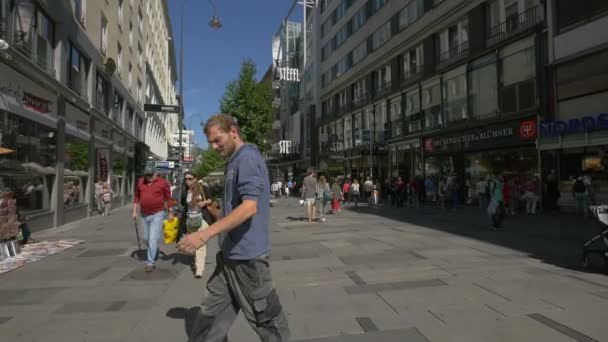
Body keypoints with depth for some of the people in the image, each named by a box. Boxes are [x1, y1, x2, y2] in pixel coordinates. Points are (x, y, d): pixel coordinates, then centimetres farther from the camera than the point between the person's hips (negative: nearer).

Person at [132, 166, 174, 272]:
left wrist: (171, 213, -4)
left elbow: (168, 198, -5)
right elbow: (136, 197, 10)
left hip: (157, 214, -5)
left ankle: (150, 262, 0)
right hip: (144, 215, 5)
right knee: (147, 238, 16)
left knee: (153, 239, -8)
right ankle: (154, 254, 41)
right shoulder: (140, 182, 2)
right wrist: (135, 211, 6)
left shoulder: (163, 183, -10)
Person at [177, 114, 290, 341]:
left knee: (265, 317, 7)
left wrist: (205, 234, -31)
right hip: (231, 254, 10)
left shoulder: (248, 158, -15)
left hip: (247, 255, -10)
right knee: (211, 316, 14)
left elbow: (249, 207, -28)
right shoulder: (236, 161, 15)